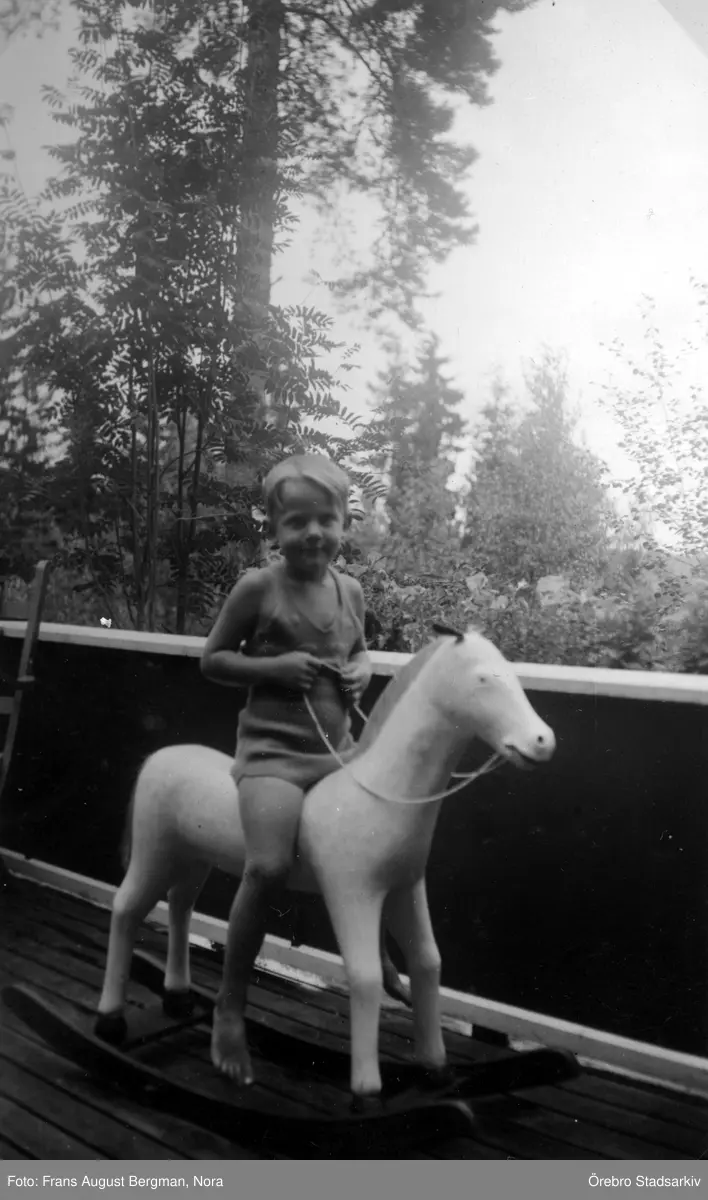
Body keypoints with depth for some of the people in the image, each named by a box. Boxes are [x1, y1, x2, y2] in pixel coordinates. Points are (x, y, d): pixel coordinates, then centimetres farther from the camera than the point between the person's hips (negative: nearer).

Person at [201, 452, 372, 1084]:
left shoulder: (350, 590, 7)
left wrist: (362, 670, 0)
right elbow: (212, 659, -2)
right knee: (270, 865, -24)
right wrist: (272, 665, -17)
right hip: (272, 751, -6)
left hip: (340, 749, 6)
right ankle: (230, 1007, -1)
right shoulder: (258, 588, -8)